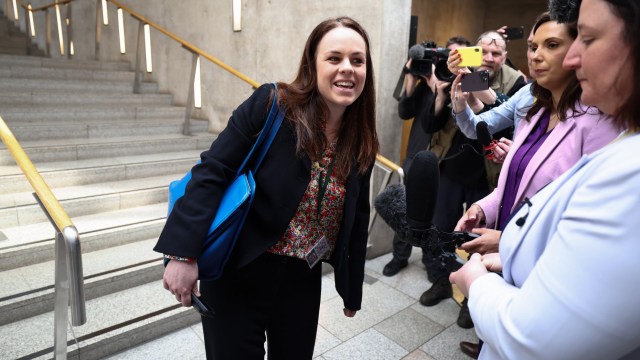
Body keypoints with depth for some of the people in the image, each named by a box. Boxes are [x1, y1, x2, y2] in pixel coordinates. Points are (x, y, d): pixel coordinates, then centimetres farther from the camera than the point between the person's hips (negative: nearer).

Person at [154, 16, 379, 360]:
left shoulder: (362, 144, -1)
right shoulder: (271, 104, -16)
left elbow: (357, 219, 8)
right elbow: (212, 172, -15)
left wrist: (353, 291, 14)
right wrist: (184, 253, -22)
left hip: (303, 281, 4)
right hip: (238, 275, -4)